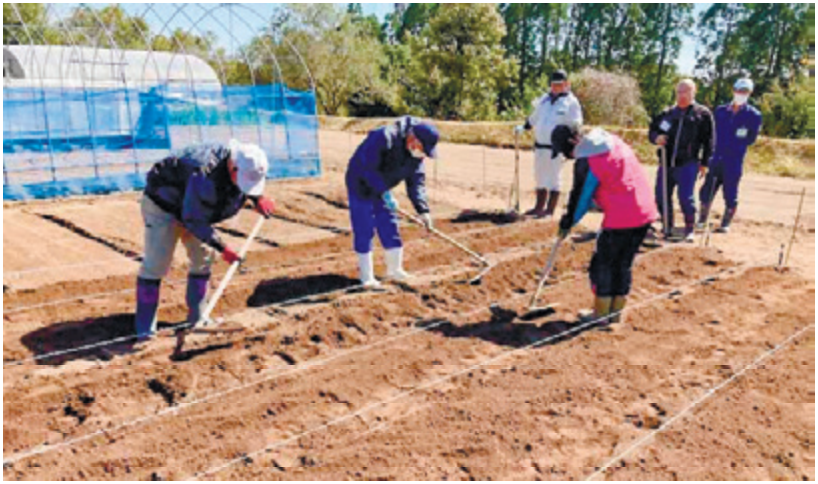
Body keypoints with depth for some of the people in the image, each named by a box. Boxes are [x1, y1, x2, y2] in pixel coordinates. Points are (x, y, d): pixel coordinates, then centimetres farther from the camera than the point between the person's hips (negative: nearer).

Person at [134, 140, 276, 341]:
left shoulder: (243, 166, -18)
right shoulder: (204, 174, -40)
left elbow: (251, 186, 8)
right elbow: (193, 219, -34)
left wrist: (258, 199, -14)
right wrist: (222, 248, -34)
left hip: (192, 206, 8)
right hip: (163, 205, -8)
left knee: (203, 258, 7)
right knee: (156, 264, -11)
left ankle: (197, 318, 20)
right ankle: (145, 330, -4)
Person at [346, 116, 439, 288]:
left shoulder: (416, 154, -8)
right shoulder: (384, 138, -32)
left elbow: (416, 182, -4)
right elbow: (367, 169, -30)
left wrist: (422, 210, -14)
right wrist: (384, 193, -34)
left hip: (383, 188, 7)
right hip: (361, 185, -7)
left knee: (390, 228, 8)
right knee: (364, 230, -5)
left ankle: (394, 270, 23)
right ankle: (366, 276, 5)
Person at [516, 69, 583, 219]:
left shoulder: (571, 102, -4)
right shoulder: (545, 99, 15)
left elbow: (576, 122, -8)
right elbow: (535, 117, 25)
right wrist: (523, 127, 20)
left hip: (556, 147, -7)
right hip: (540, 145, 7)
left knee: (553, 178, -4)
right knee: (540, 176, 14)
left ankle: (550, 209, 3)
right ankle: (540, 206, 26)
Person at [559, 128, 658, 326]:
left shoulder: (586, 163, -14)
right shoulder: (614, 141, 9)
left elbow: (581, 197, -4)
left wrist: (568, 222, 11)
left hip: (620, 219, -8)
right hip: (646, 212, 8)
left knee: (604, 265, 9)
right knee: (624, 265, 17)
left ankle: (601, 313, 17)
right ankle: (616, 311, 26)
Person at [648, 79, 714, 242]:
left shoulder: (702, 114, 4)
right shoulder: (667, 114, 12)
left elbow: (708, 141, 5)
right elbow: (652, 130, 17)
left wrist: (704, 163, 2)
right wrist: (656, 137, -7)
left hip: (688, 164, -4)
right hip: (666, 163, 4)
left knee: (686, 197, -10)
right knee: (661, 196, 5)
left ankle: (689, 230, 7)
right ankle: (667, 228, 22)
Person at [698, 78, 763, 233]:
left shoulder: (753, 115, 3)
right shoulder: (720, 111, 13)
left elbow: (751, 139, 0)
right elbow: (714, 133, 13)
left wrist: (733, 145, -6)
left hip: (734, 161, -3)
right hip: (716, 158, 3)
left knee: (730, 194, 1)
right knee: (707, 191, 2)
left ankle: (726, 224, 12)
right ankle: (701, 220, 15)